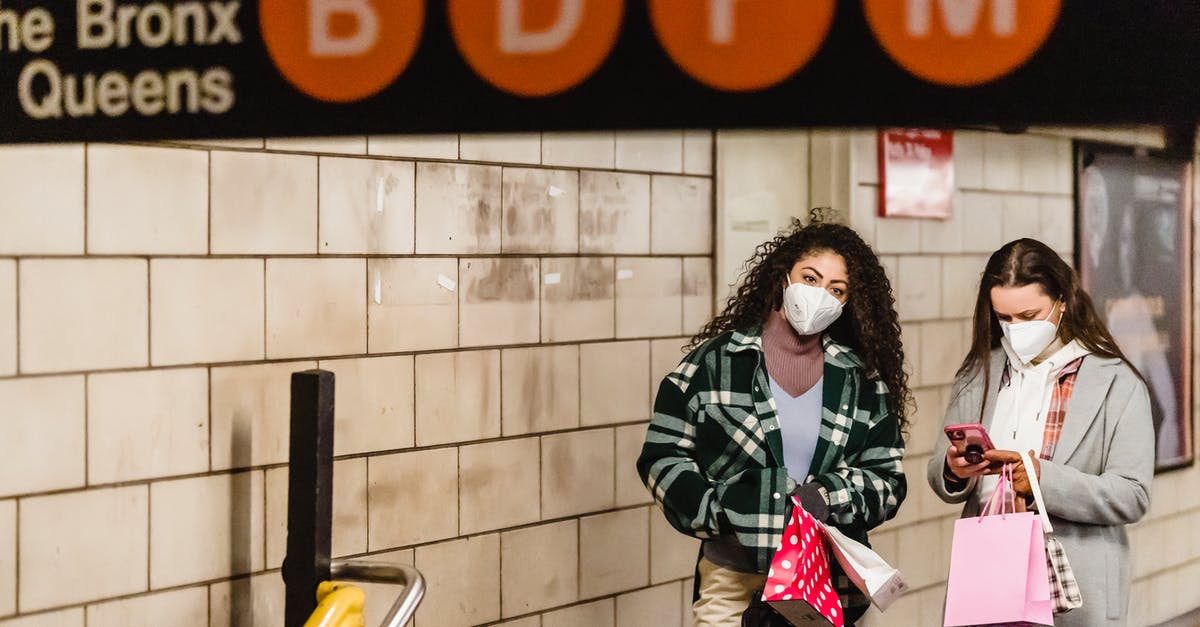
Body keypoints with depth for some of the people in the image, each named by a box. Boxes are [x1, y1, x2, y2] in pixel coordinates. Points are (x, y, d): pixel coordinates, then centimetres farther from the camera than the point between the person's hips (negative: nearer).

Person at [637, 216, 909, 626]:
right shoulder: (715, 361, 0)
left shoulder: (863, 381, 6)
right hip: (732, 585, -2)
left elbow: (887, 481, 5)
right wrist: (717, 516, -13)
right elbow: (663, 455, 1)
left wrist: (830, 498, -15)